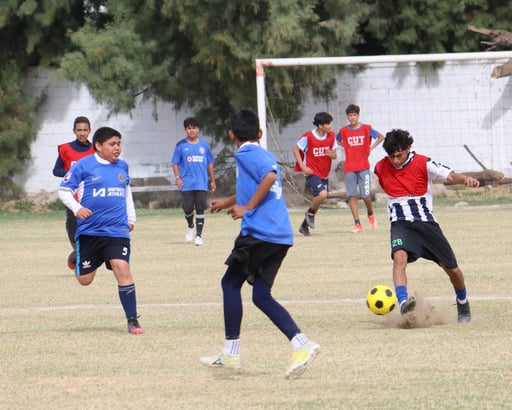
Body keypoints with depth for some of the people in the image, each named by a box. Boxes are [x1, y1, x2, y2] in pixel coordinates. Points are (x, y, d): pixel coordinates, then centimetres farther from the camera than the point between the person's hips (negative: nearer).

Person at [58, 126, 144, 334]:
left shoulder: (122, 166, 8)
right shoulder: (84, 166, -6)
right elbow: (64, 190, -3)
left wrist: (131, 218, 25)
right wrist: (77, 208, -18)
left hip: (117, 231, 2)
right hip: (89, 230, -2)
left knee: (122, 268, -18)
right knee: (84, 280, 6)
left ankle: (132, 321, -13)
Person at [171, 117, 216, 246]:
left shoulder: (204, 145, 7)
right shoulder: (181, 145, 3)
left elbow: (210, 163, 12)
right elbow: (175, 163, 5)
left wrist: (212, 180, 11)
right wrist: (177, 177, -9)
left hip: (202, 183, 0)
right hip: (187, 183, 0)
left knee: (200, 209, -4)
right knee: (188, 208, 1)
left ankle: (199, 235, -1)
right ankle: (190, 226, 31)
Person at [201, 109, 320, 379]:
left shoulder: (246, 154, -6)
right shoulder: (264, 155, 22)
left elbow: (269, 176, -24)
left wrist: (247, 207, -17)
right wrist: (228, 202, 49)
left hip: (260, 232, -8)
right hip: (281, 235, 8)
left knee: (231, 283, 4)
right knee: (261, 296, 8)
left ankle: (231, 353, 4)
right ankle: (301, 344, -8)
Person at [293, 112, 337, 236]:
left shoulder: (331, 136, 1)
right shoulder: (308, 137, -14)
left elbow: (334, 155, 9)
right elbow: (296, 150, -4)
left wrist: (332, 154, -17)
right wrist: (303, 167, -12)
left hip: (324, 174, 6)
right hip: (312, 173, -6)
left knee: (318, 199, 9)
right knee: (322, 194, -27)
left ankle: (304, 226, 26)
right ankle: (310, 213, 2)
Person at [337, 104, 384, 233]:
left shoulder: (366, 129, 0)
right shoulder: (343, 130, 4)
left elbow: (381, 137, 12)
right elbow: (337, 139, 24)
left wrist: (371, 148, 0)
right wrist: (346, 147, 8)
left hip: (363, 166, -2)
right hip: (349, 168, 2)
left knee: (365, 195, -6)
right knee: (352, 196, -4)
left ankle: (371, 214, 25)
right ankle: (357, 224, -2)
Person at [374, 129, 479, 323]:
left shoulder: (423, 163, -9)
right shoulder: (380, 168, 1)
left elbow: (449, 175, -22)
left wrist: (465, 179, -41)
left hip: (426, 221, 0)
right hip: (400, 224, 0)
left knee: (451, 268, 6)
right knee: (400, 257, -32)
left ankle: (463, 304, 34)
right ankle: (403, 303, -46)